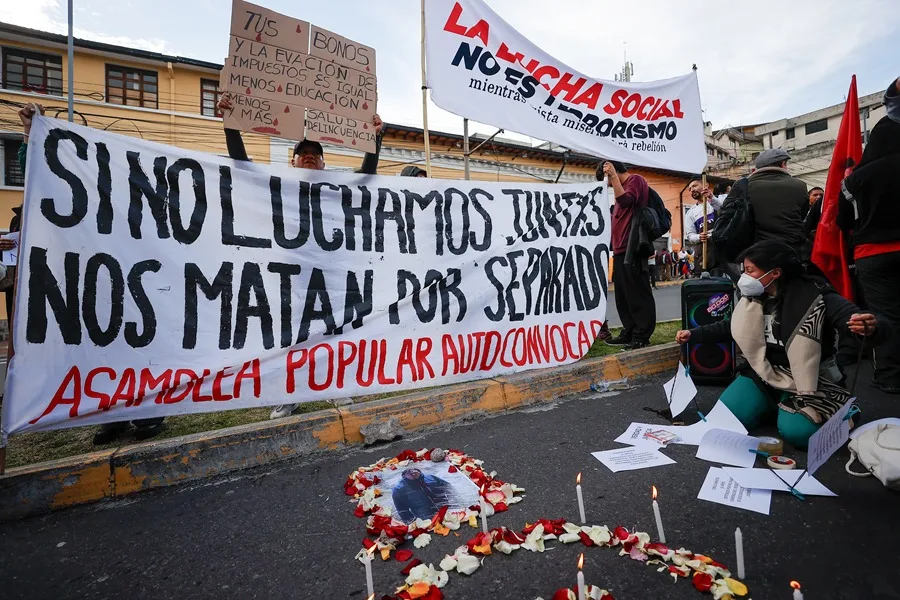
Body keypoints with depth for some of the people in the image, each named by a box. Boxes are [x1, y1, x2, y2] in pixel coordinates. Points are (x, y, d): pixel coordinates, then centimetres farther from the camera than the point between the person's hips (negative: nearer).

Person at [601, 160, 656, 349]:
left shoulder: (635, 180, -2)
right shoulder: (624, 186, 25)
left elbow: (625, 201, -21)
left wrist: (613, 176, -19)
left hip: (632, 249, -10)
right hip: (621, 249, 10)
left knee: (638, 294, -6)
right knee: (623, 295, 11)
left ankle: (642, 337, -2)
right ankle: (629, 332, 17)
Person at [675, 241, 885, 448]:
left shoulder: (815, 297, -19)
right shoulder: (754, 298, -1)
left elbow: (858, 321, -29)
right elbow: (731, 327, 14)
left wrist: (871, 328, -53)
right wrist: (693, 335, 8)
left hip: (807, 380, -4)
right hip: (765, 373, 5)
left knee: (796, 432, -26)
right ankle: (774, 405, 17)